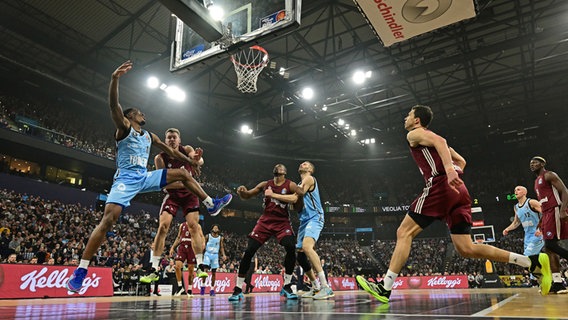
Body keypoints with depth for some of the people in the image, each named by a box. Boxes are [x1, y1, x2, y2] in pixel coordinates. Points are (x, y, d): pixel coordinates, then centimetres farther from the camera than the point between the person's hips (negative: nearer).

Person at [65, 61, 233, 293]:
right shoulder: (124, 127, 0)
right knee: (108, 219, -21)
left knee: (182, 173, 7)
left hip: (145, 178, 7)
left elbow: (169, 150, 30)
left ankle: (211, 205, 12)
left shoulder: (149, 136, 18)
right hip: (126, 180, -7)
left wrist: (191, 161, 33)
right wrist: (115, 79, -34)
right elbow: (113, 105, -19)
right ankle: (80, 271, -16)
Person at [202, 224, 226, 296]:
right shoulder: (207, 236, 1)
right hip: (208, 254, -2)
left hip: (215, 255, 2)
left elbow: (221, 247, 7)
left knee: (214, 272, 4)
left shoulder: (220, 238, 5)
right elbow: (203, 245, 3)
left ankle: (212, 289, 10)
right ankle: (203, 286, -4)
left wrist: (223, 255, -8)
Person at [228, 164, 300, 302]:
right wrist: (242, 191, -10)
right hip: (266, 220, 2)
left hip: (282, 222, -2)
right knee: (249, 251, -8)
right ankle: (238, 289, 2)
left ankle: (286, 287, -8)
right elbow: (247, 196, 15)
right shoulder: (265, 185, 8)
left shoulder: (290, 185, -1)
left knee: (291, 248, -25)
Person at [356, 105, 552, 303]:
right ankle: (533, 261, 1)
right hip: (458, 191, 8)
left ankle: (385, 288, -11)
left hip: (440, 186, -8)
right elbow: (461, 161, 33)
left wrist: (448, 169, -29)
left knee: (404, 233, -6)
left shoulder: (414, 134, 7)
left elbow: (439, 141, -15)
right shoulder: (432, 137, 33)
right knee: (466, 249, 6)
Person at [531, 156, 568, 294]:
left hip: (555, 211, -9)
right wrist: (541, 220, 22)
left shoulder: (549, 175, -4)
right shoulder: (537, 181, 23)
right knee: (549, 248, 4)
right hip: (547, 214, 9)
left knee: (551, 244, -16)